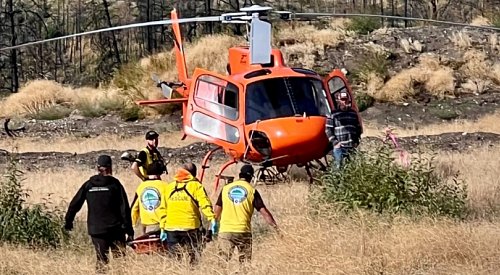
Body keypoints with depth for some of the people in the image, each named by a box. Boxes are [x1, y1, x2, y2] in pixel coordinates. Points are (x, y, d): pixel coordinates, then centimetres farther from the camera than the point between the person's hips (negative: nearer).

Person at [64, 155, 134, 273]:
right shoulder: (115, 184, -2)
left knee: (101, 259, 7)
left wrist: (68, 221, 15)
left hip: (96, 230, 2)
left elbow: (75, 204, 4)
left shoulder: (88, 185, 4)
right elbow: (124, 208, -5)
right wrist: (129, 230, -4)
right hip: (115, 229, -2)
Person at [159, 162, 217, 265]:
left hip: (171, 227, 4)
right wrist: (212, 218, -19)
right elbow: (205, 203, -13)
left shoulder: (170, 186, 13)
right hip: (190, 226, -3)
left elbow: (163, 208, 13)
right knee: (194, 257, 3)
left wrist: (163, 228, 16)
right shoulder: (195, 185, 0)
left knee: (175, 259, 10)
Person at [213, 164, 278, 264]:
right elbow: (264, 212, -4)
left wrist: (214, 225, 25)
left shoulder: (226, 188, 6)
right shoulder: (252, 191, -1)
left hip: (225, 231, 1)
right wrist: (276, 228, -1)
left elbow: (217, 210, 11)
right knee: (245, 261, 7)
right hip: (243, 231, -1)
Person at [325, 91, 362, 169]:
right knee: (339, 166, -7)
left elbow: (358, 128, 21)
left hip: (352, 147, 4)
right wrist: (334, 142, -10)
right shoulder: (333, 114, 1)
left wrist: (357, 141, 10)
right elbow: (328, 129, -1)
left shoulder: (353, 113, 15)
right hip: (339, 146, -4)